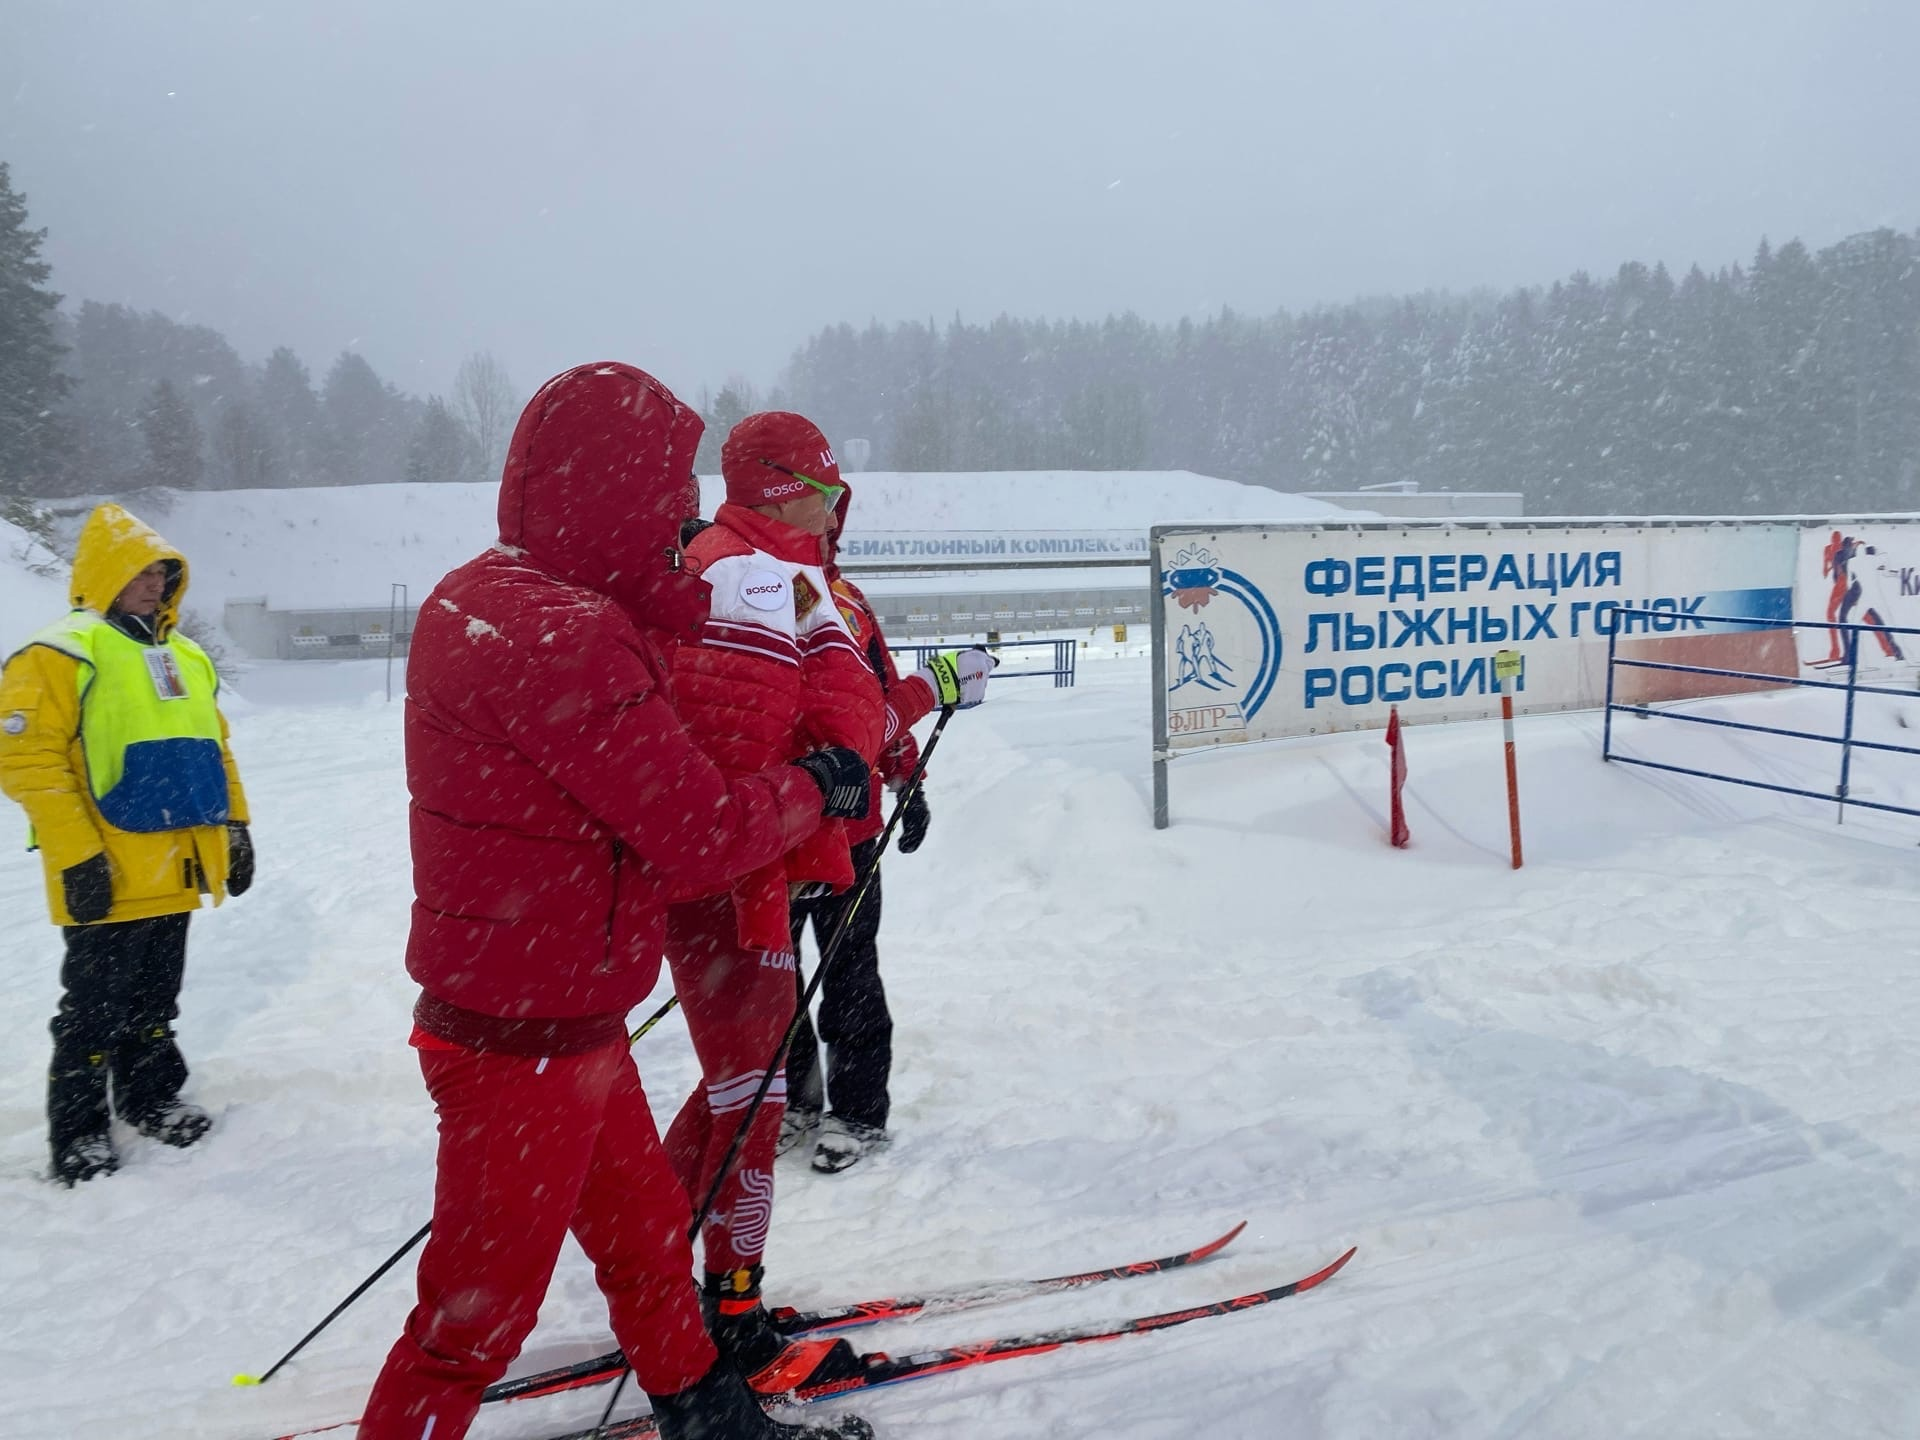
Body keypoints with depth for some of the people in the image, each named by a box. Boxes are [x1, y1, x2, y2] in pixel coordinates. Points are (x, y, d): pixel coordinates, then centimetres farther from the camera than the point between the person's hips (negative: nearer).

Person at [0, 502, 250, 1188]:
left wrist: (234, 829, 15)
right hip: (110, 881, -7)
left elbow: (214, 751, 21)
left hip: (174, 873, 7)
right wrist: (76, 855, -19)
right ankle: (79, 1133, 18)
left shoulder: (186, 658, 15)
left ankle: (152, 1098, 33)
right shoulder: (63, 653, -9)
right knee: (98, 1008, 4)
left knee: (155, 999, 19)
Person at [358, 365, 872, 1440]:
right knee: (481, 1309, 9)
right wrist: (816, 786, -8)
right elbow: (700, 832, -24)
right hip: (528, 1041, -10)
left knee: (646, 1231, 25)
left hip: (569, 1021, 10)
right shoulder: (563, 636, -26)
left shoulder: (487, 597, 6)